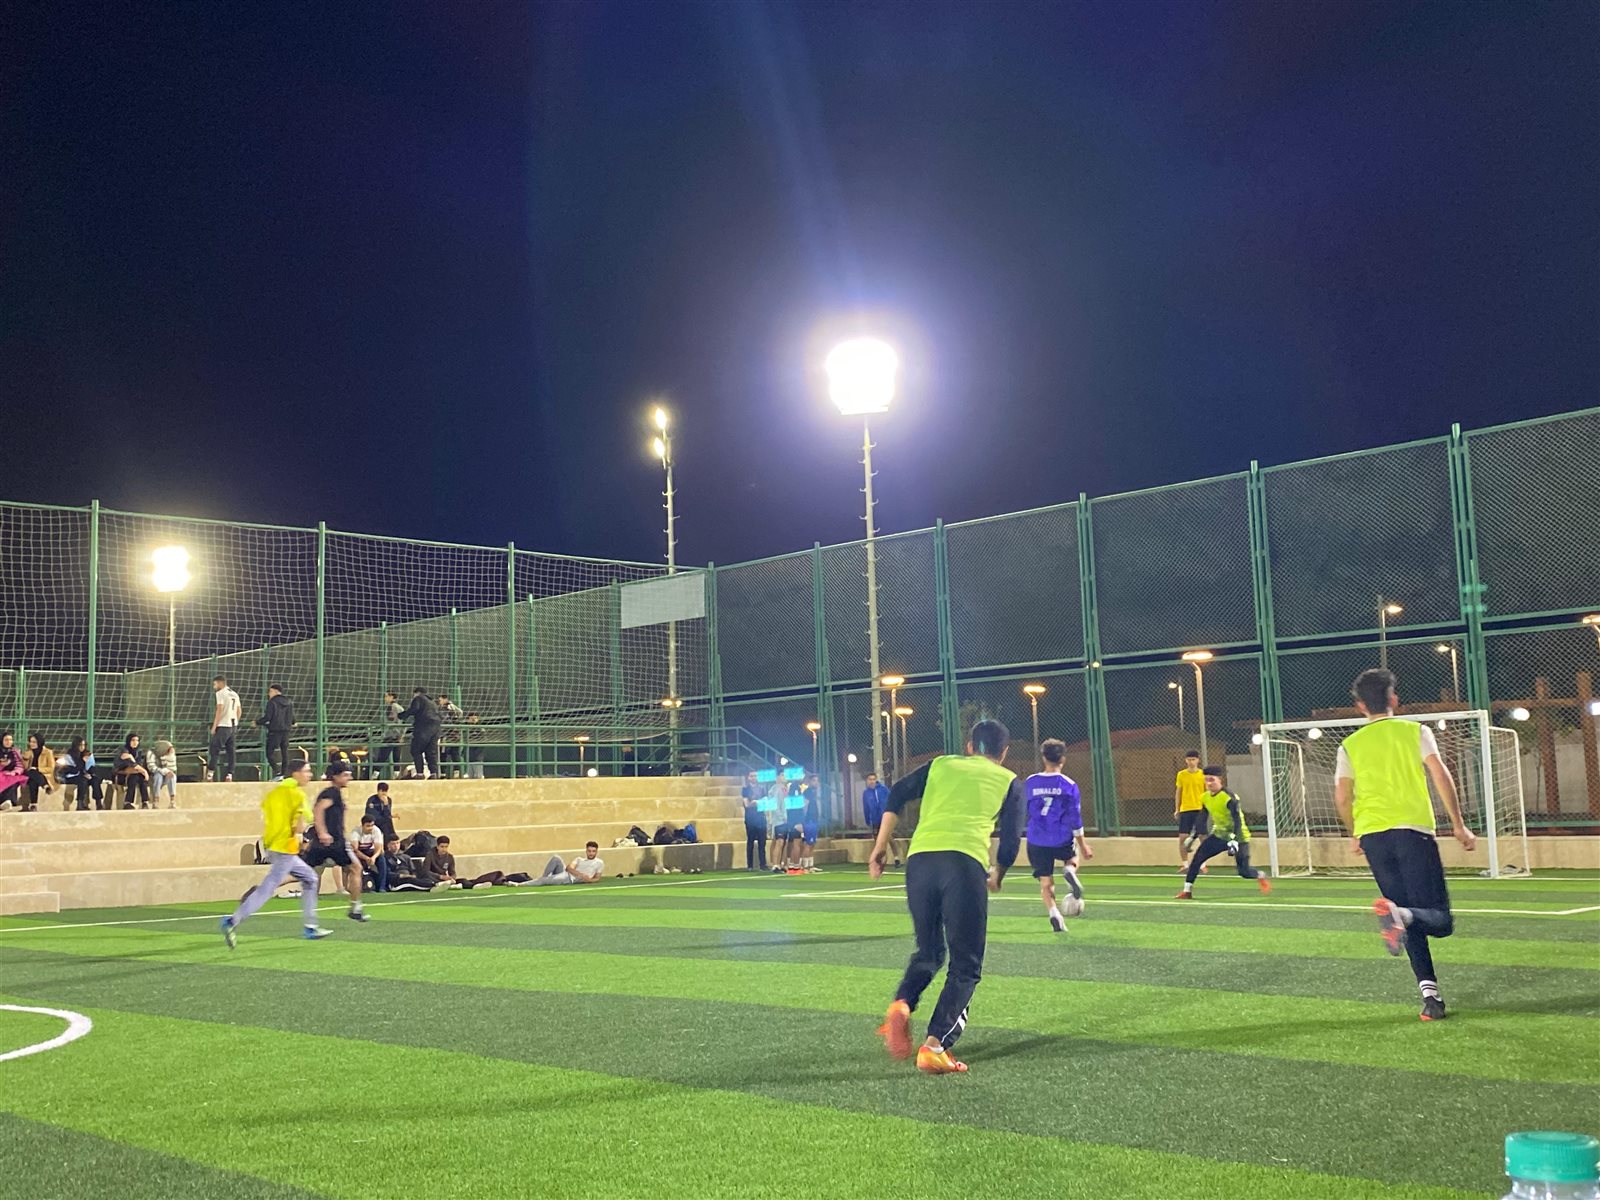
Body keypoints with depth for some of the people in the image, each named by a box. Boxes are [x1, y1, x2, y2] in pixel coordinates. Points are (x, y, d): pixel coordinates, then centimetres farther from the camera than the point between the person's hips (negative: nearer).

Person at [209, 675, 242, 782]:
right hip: (233, 725, 7)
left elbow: (219, 710, -15)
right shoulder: (234, 694, 16)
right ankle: (229, 775, 4)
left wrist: (214, 726, -12)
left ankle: (211, 773, -9)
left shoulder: (220, 693, -8)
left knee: (214, 749, -4)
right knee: (230, 750, 7)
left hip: (223, 725, -7)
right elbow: (239, 711, 18)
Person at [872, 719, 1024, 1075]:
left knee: (928, 952, 21)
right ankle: (934, 1046, -8)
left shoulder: (941, 764, 24)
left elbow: (898, 795, 10)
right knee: (965, 965, 7)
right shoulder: (1009, 781, 19)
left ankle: (901, 1005, -7)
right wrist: (996, 876, 34)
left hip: (920, 859, 3)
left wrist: (881, 846, 11)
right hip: (966, 863, -3)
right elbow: (1010, 842, 15)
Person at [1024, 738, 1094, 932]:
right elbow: (1075, 818, -3)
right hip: (1062, 841, -1)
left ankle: (1053, 912, -13)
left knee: (1046, 883, 8)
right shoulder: (1070, 785, -5)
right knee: (1072, 858, 29)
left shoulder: (1030, 783, 1)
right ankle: (1070, 871, -4)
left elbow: (1023, 812, 14)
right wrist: (1083, 845, 6)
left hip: (1036, 841, 1)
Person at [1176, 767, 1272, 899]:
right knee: (1197, 857, -11)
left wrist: (1234, 840, -36)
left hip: (1238, 837, -6)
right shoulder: (1205, 798, 0)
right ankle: (1187, 891, -7)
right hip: (1219, 834, 6)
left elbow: (1237, 820, -27)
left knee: (1243, 872, -8)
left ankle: (1261, 877, 27)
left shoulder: (1229, 798, -23)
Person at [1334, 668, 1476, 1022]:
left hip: (1373, 836, 3)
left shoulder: (1350, 745, 12)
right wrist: (1458, 826, 3)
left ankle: (1429, 991, -2)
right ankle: (1399, 913, -34)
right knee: (1439, 919, -1)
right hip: (1413, 831, -3)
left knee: (1410, 922, 11)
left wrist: (1355, 835, 23)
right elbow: (1441, 776, -2)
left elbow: (1342, 798, 7)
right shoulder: (1416, 731, 8)